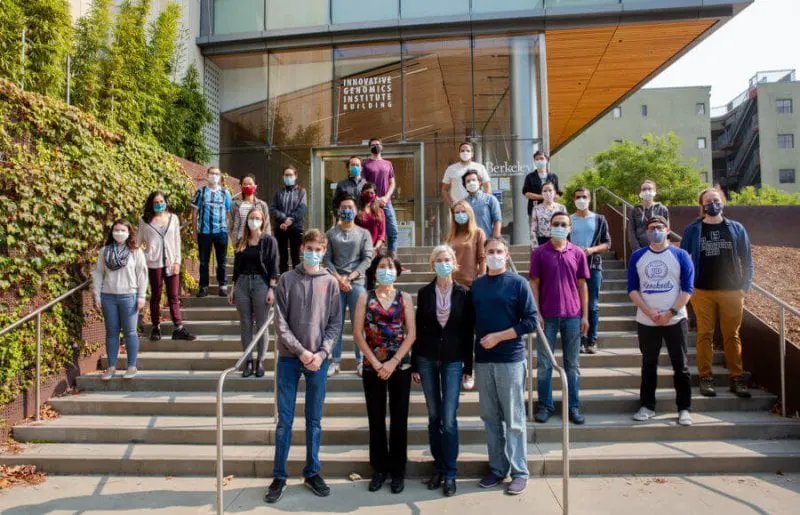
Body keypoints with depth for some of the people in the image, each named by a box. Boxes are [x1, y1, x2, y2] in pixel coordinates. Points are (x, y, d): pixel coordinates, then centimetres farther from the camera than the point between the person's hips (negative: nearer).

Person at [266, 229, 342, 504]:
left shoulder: (330, 283, 3)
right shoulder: (287, 280, 0)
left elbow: (335, 323, 2)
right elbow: (281, 322, -4)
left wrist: (322, 353, -11)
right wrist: (301, 351, -12)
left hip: (319, 359, 1)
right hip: (289, 358, -1)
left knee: (314, 420, 10)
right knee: (284, 420, 5)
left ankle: (312, 472, 23)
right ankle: (279, 476, 17)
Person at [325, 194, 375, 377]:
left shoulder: (364, 234, 8)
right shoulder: (331, 233, 9)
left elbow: (367, 259, 0)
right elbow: (327, 259, 3)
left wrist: (349, 277, -10)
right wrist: (338, 278, -11)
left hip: (357, 283, -1)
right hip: (336, 283, 1)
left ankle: (361, 361, 8)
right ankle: (335, 361, 10)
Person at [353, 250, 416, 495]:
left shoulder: (404, 298, 3)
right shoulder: (365, 297, 3)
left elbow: (411, 334, -3)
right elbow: (358, 333, -2)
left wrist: (394, 362, -11)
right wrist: (375, 362, -10)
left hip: (400, 366, 0)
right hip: (372, 366, 1)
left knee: (399, 419, 5)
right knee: (376, 419, 8)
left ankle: (398, 471, 17)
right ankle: (379, 469, 21)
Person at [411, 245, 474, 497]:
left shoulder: (464, 294, -2)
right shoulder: (424, 293, 2)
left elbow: (468, 332, 1)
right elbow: (418, 330, 4)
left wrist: (468, 366, 0)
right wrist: (414, 365, 2)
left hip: (453, 360, -2)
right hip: (427, 359, 2)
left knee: (449, 419, -5)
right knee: (434, 417, 10)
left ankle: (450, 473, 8)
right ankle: (438, 467, 23)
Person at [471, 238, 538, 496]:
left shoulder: (518, 283, -3)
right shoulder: (476, 285, 9)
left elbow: (531, 321, -8)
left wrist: (498, 337, -13)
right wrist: (472, 352, 4)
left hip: (510, 360, -4)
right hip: (483, 361, 4)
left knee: (514, 419, 3)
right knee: (490, 418, 10)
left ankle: (520, 472, 14)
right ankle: (497, 469, 22)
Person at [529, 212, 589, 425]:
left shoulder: (577, 253, 5)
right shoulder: (539, 253, 0)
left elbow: (582, 285, 7)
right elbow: (534, 284, -1)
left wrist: (585, 315, 3)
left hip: (572, 316, 2)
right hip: (547, 316, -1)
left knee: (572, 365, 9)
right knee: (544, 364, 5)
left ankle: (573, 407, 19)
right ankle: (545, 406, 17)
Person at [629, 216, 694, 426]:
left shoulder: (680, 255, 1)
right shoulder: (637, 256, 6)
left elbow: (687, 288, -3)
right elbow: (632, 288, 2)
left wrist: (671, 312, -14)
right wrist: (648, 312, -10)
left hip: (675, 320, -1)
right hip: (646, 321, 2)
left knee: (680, 365, 3)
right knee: (648, 365, 9)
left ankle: (684, 409, 14)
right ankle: (647, 406, 19)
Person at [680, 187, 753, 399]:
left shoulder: (737, 229, 7)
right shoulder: (693, 229, 4)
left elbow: (747, 259, 9)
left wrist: (745, 286, 1)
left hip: (732, 291, 1)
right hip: (702, 291, -1)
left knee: (732, 335, 5)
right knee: (705, 334, 3)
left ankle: (736, 378, 14)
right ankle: (705, 378, 10)